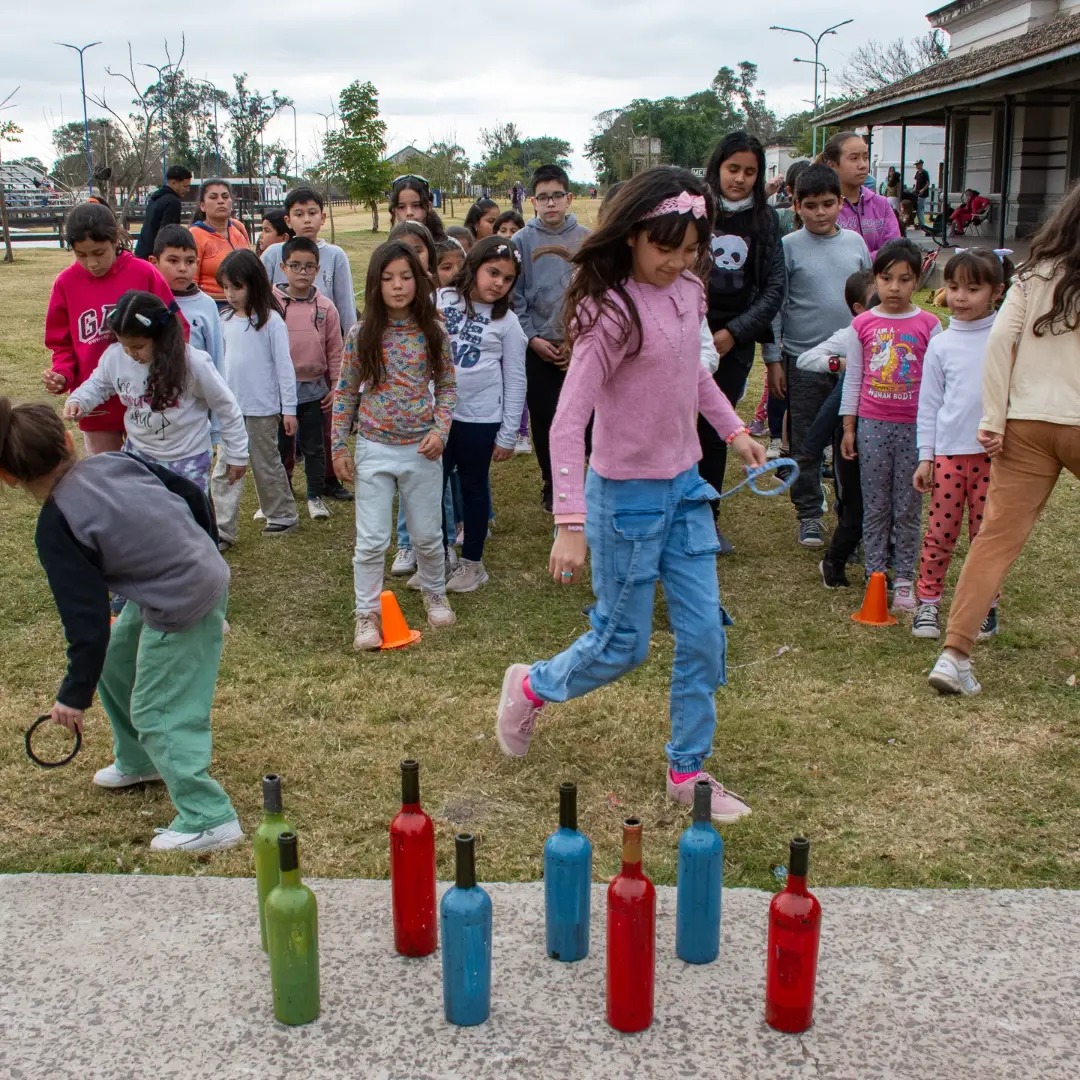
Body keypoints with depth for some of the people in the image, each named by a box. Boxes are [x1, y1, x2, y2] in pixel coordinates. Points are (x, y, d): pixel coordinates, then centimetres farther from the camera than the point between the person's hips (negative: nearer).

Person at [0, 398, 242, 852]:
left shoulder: (56, 529, -19)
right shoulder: (115, 462, -2)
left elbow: (88, 620, -18)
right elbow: (191, 493, 8)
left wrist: (73, 695, -4)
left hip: (182, 609, -9)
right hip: (207, 571, 9)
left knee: (157, 714, 2)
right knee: (114, 664, 26)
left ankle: (209, 819, 6)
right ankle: (137, 762, 46)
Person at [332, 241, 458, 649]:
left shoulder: (433, 333, -2)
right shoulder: (361, 335, -5)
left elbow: (446, 386, 6)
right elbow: (345, 393, 1)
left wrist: (440, 430, -9)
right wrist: (339, 448, 0)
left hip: (422, 450, 1)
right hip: (374, 450, -1)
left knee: (427, 535, 14)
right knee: (371, 540, 2)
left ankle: (435, 594, 38)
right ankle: (367, 614, 16)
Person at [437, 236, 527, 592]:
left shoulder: (507, 322, -4)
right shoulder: (442, 301, 0)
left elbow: (515, 381, -2)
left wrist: (508, 434, -3)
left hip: (480, 418, -2)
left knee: (473, 486, 11)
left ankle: (472, 562, 25)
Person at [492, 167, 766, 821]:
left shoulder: (687, 292, 2)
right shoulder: (612, 312, -21)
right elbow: (569, 423, -24)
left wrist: (734, 429, 15)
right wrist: (571, 524, -29)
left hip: (685, 488, 7)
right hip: (627, 496, -7)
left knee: (705, 633, 8)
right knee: (623, 645, 6)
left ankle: (689, 770, 24)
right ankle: (531, 688, 35)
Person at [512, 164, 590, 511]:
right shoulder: (522, 241, 0)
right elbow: (514, 296, 1)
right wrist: (532, 338, -7)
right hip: (538, 349, 0)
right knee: (544, 418, 7)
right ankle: (552, 483, 22)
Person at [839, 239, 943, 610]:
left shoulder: (928, 325, -1)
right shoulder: (863, 324, 2)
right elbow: (853, 378, 7)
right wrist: (848, 428, 5)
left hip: (914, 427, -1)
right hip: (872, 425, 1)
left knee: (908, 508, 5)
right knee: (874, 507, 7)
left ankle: (904, 581, 14)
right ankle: (875, 577, 15)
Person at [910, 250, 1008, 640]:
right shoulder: (941, 344, 5)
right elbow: (929, 403, 7)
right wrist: (925, 456, 4)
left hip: (993, 451, -1)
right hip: (949, 451, 1)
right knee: (939, 533, 4)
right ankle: (927, 603, 15)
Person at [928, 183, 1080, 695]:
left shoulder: (1034, 274, 5)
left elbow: (1000, 340, -1)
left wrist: (994, 417, 1)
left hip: (1026, 423, 3)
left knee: (997, 535, 1)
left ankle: (955, 653, -4)